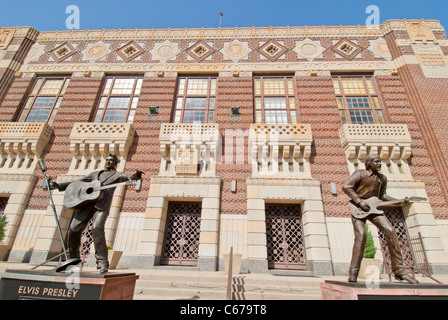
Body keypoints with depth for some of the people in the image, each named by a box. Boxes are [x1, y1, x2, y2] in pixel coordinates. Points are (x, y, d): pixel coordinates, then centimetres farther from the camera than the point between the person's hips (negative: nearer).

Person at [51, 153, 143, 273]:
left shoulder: (116, 174, 16)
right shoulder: (95, 173, 32)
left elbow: (125, 176, -8)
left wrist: (133, 177, -32)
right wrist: (59, 185, 25)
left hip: (103, 202, -5)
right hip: (87, 201, 5)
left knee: (97, 228, -23)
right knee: (74, 228, 1)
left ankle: (102, 262, -17)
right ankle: (73, 257, 26)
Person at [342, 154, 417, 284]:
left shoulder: (382, 178, 12)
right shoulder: (360, 174, -8)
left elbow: (381, 195, 20)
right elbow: (346, 187, -17)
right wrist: (360, 201, -21)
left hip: (373, 207, 6)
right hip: (358, 207, -6)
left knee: (390, 231, -10)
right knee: (361, 236, -16)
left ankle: (399, 271, 3)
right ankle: (353, 275, -9)